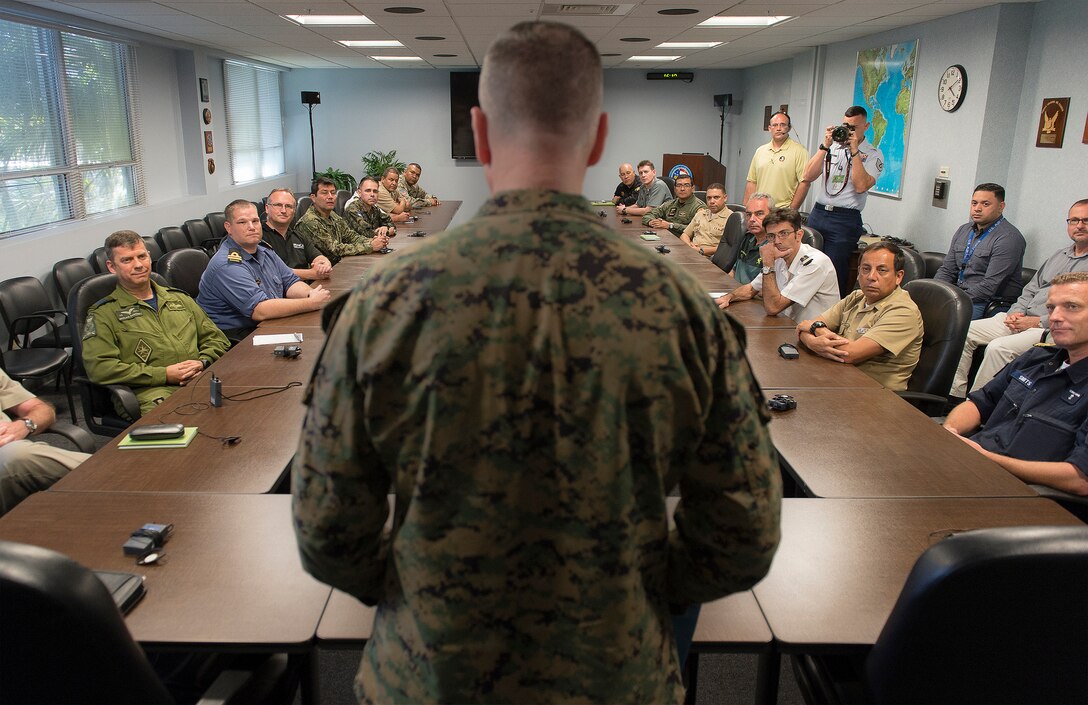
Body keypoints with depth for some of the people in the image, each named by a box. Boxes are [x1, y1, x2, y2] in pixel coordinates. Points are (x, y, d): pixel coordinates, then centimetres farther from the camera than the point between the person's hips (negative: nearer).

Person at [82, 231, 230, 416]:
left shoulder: (179, 298, 26)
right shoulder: (103, 314, 11)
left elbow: (216, 339, 26)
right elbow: (99, 368, -3)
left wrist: (202, 362, 1)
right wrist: (164, 374, -9)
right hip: (151, 394, -5)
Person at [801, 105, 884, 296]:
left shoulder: (873, 155, 1)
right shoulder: (832, 147, 12)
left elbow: (861, 186, -16)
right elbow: (808, 176, 0)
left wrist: (854, 151, -14)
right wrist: (825, 146, -6)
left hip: (845, 219, -4)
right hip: (817, 213, 4)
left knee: (833, 271, -5)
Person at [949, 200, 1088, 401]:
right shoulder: (1059, 255, 23)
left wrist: (1038, 322, -16)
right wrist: (1017, 311, 3)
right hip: (1023, 319, 8)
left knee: (999, 347, -33)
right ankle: (955, 395, -9)